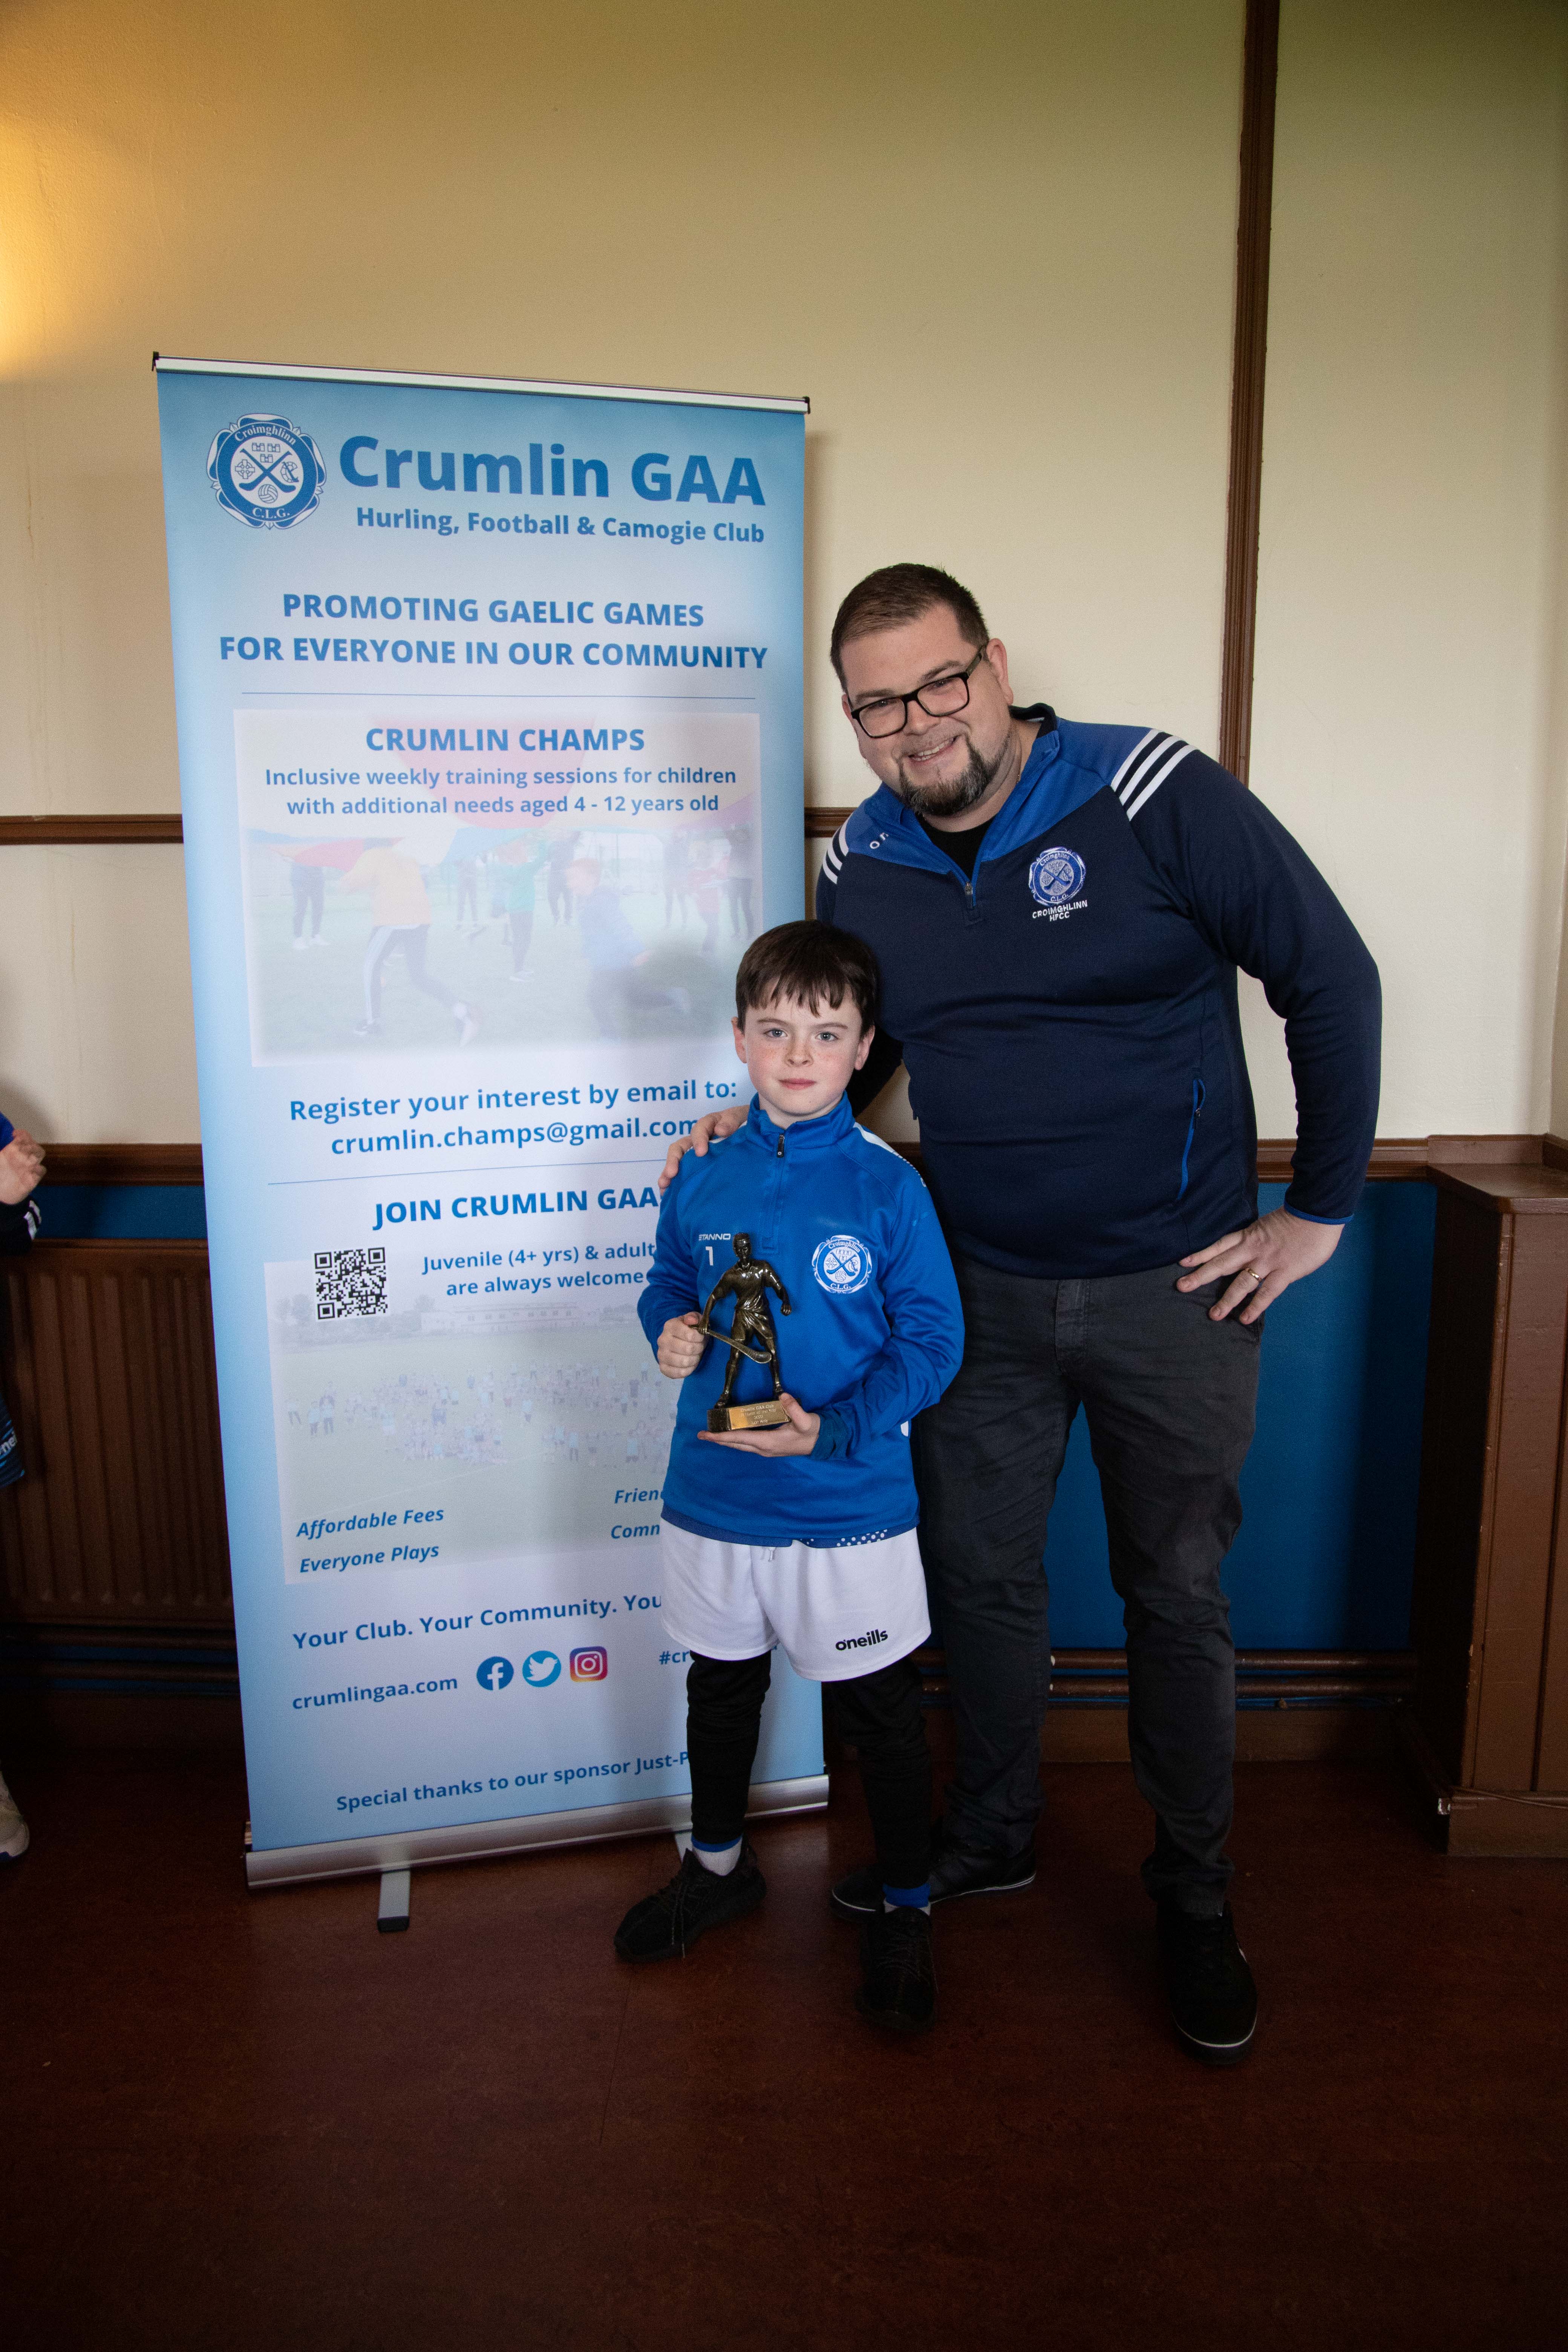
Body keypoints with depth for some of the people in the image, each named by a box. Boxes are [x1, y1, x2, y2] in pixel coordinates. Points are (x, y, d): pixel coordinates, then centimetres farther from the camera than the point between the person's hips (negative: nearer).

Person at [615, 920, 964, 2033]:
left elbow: (932, 1341, -10)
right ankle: (720, 1865, 49)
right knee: (720, 1686, 23)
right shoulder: (702, 1177, -1)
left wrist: (834, 1429, -22)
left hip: (849, 1512, -4)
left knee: (881, 1709, 12)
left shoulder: (888, 1187, -12)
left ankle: (906, 1909, 36)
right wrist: (670, 1332, -10)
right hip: (711, 1498, 4)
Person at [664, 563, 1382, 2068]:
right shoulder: (861, 867, 0)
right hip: (982, 1286, 4)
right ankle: (990, 1837, 39)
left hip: (1173, 1287, -3)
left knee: (1176, 1593, 10)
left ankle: (1194, 1897, 32)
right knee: (978, 1575, 14)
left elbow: (1332, 982, -9)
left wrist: (1320, 1213, -8)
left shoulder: (1155, 797, -15)